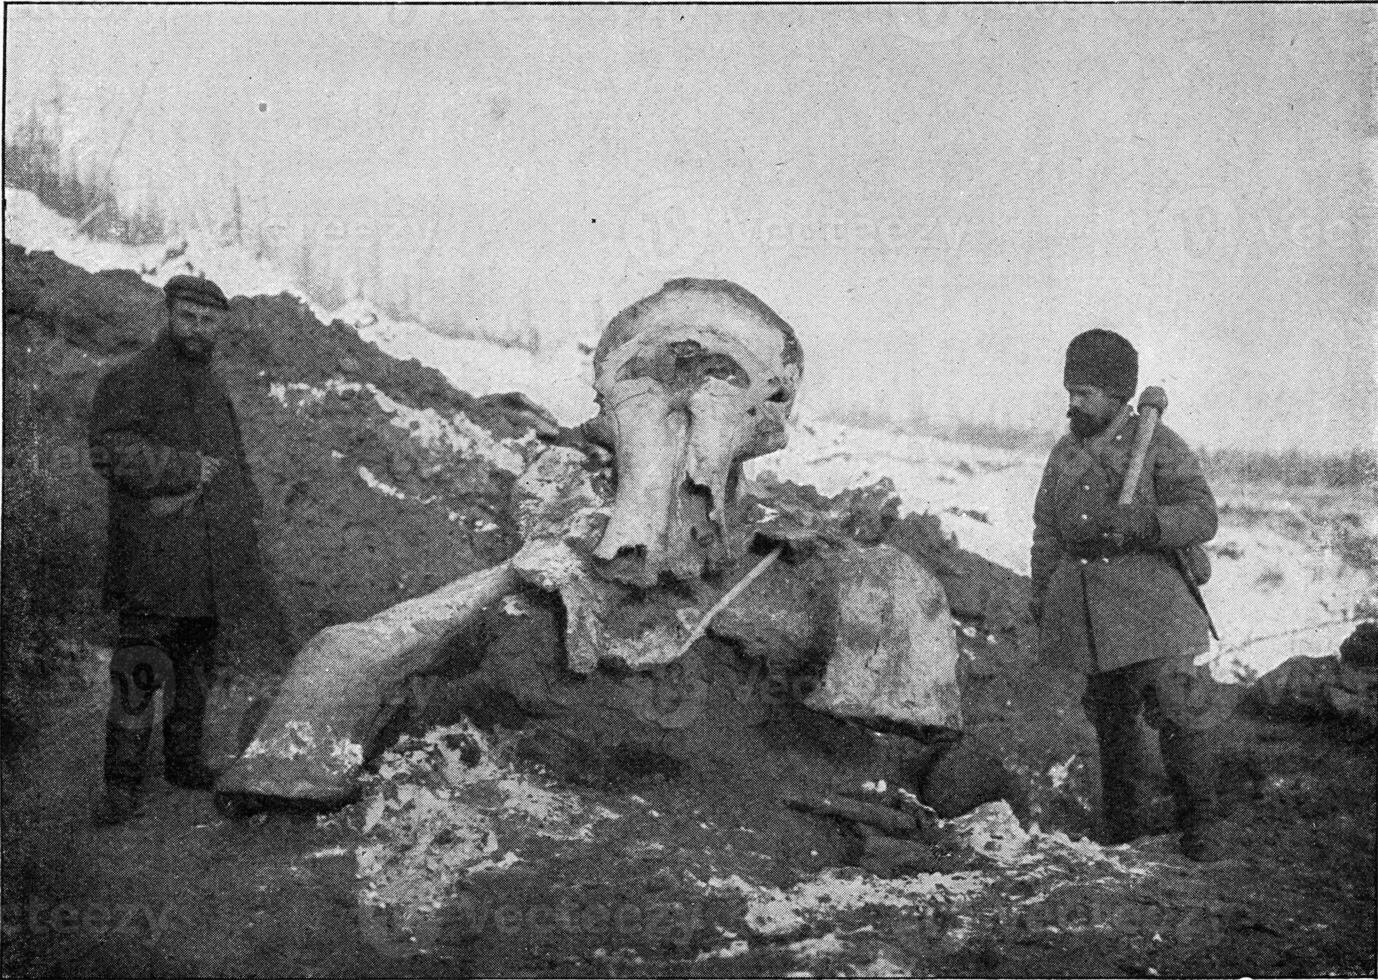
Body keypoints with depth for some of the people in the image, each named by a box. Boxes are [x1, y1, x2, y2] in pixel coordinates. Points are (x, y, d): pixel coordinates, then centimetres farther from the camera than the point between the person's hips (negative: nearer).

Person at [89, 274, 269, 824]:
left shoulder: (214, 389, 17)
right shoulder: (129, 382, -7)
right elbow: (112, 454, -20)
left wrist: (248, 510, 14)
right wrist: (187, 468, -17)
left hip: (210, 565, 7)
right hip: (151, 562, -7)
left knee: (196, 666, 15)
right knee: (139, 672, -9)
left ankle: (184, 761, 27)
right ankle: (122, 784, -3)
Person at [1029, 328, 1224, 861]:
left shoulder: (1159, 446, -5)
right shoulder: (1064, 453, 11)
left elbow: (1202, 517, -11)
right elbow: (1047, 532, 18)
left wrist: (1141, 522, -26)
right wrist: (1040, 596, 13)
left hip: (1154, 607, -5)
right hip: (1092, 617, 5)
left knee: (1180, 717, -7)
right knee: (1111, 722, 12)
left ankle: (1198, 826, 8)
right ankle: (1119, 832, 23)